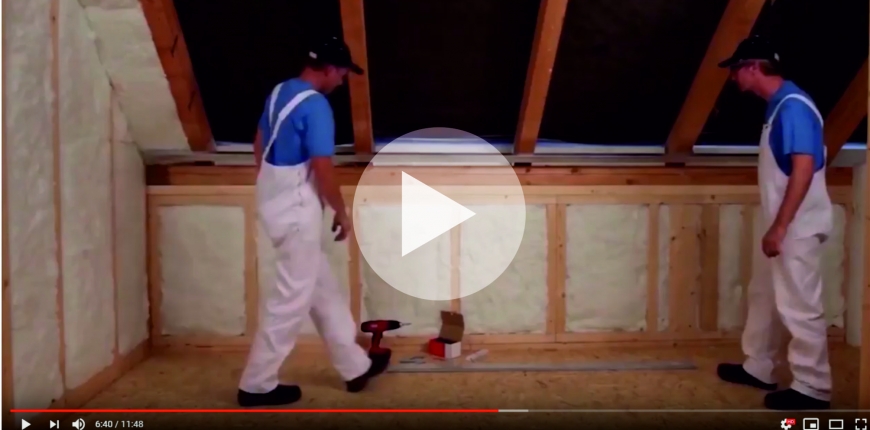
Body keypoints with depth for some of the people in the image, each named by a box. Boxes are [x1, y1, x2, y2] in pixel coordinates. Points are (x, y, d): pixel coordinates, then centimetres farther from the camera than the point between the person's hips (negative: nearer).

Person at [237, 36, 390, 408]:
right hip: (296, 209, -10)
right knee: (292, 298, 2)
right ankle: (256, 385, 16)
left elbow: (259, 143, 19)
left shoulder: (280, 92, 10)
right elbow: (323, 170, -20)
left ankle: (356, 367, 28)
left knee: (323, 290, 16)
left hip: (273, 200, 10)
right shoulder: (316, 106, -19)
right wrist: (342, 213, -7)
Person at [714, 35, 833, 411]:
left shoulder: (793, 106, -17)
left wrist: (780, 227, -24)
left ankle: (812, 388, 11)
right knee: (763, 297, 17)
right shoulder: (778, 106, 13)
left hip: (797, 228, -10)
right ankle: (758, 368, 30)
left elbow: (804, 169, -24)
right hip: (782, 225, 10)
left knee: (798, 306, -1)